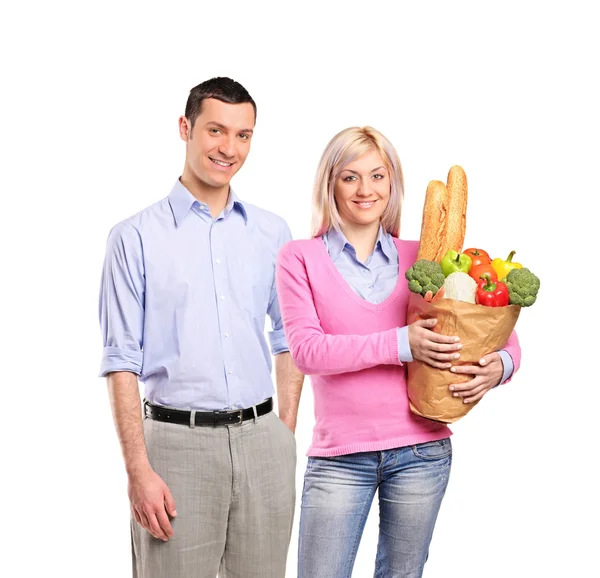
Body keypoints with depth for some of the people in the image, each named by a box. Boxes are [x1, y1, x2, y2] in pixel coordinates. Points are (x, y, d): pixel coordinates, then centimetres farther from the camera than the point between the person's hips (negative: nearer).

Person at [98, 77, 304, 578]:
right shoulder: (136, 237, -1)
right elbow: (122, 362, -4)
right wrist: (138, 470, -10)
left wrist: (285, 434, 7)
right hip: (178, 441, -3)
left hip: (261, 440, 3)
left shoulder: (273, 232, 10)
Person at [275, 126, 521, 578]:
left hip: (421, 450, 2)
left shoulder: (419, 260, 7)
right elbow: (307, 350, -12)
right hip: (339, 455, -2)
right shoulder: (300, 259, 1)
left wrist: (499, 366, -12)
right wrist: (400, 343, -20)